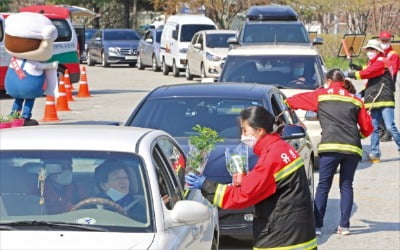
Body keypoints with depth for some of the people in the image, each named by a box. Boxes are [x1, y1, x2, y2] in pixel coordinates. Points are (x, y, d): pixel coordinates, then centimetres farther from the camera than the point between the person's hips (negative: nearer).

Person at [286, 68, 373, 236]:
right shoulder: (355, 100, 18)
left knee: (323, 186, 2)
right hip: (353, 148, 2)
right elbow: (367, 127, 16)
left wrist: (286, 103, 45)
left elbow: (298, 99, 24)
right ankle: (344, 226, 6)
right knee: (346, 186, 11)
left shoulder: (321, 95, 13)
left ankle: (317, 226, -1)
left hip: (330, 147, -2)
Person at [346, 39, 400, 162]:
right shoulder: (372, 63, 19)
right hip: (374, 101, 9)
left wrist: (351, 74, -17)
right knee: (374, 128, 5)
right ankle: (375, 153, 8)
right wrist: (363, 92, 10)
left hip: (385, 100, -9)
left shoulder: (381, 62, -9)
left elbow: (367, 73, -21)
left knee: (390, 126, -14)